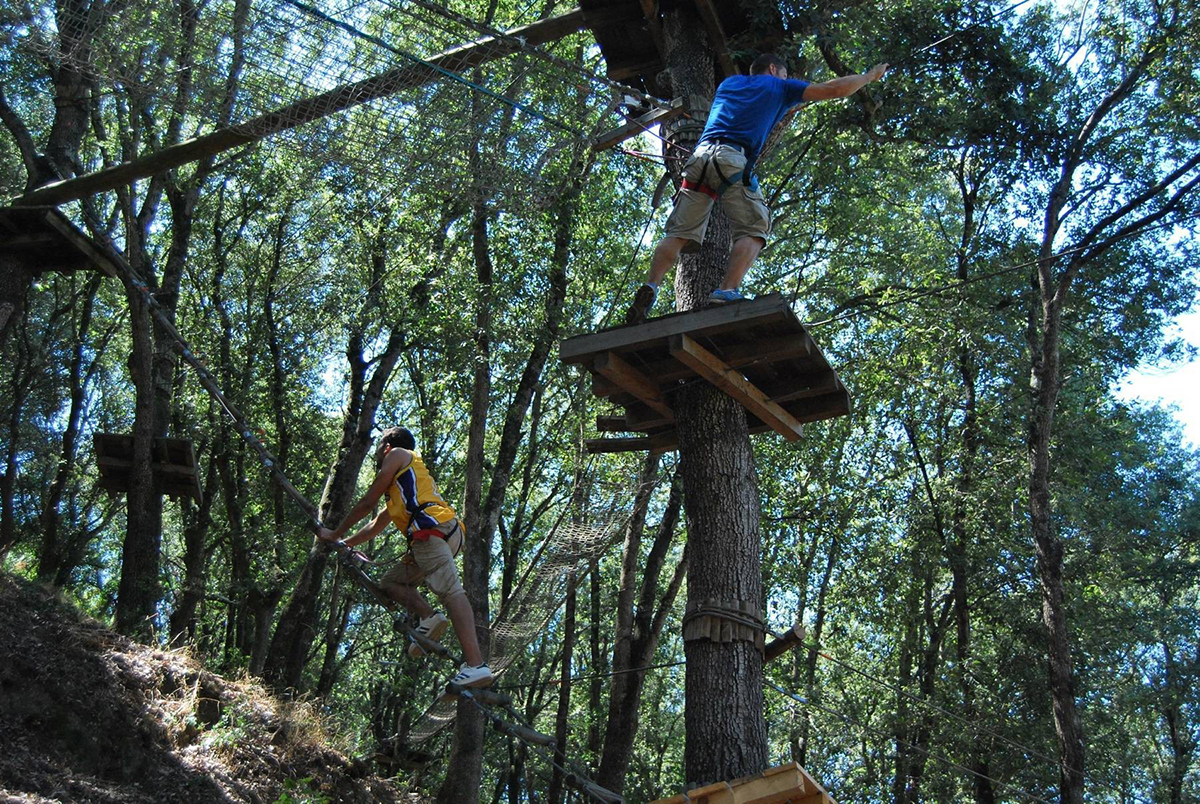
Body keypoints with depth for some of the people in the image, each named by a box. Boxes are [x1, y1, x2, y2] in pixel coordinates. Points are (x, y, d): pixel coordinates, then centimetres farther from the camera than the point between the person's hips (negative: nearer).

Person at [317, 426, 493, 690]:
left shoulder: (398, 455, 17)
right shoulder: (400, 489, 42)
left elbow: (367, 503, 13)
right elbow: (376, 525, 47)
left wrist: (335, 534, 22)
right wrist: (345, 545, 51)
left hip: (433, 525, -9)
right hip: (450, 535, 10)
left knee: (451, 590, -23)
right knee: (391, 581, 17)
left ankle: (476, 665, -37)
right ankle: (430, 617, -10)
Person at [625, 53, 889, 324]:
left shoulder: (729, 82, 34)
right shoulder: (779, 87, 20)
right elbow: (833, 89, 20)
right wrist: (870, 76, 35)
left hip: (700, 155, 5)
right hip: (732, 159, -5)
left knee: (679, 233, -3)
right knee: (753, 230, -5)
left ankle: (650, 287, -22)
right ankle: (726, 292, -25)